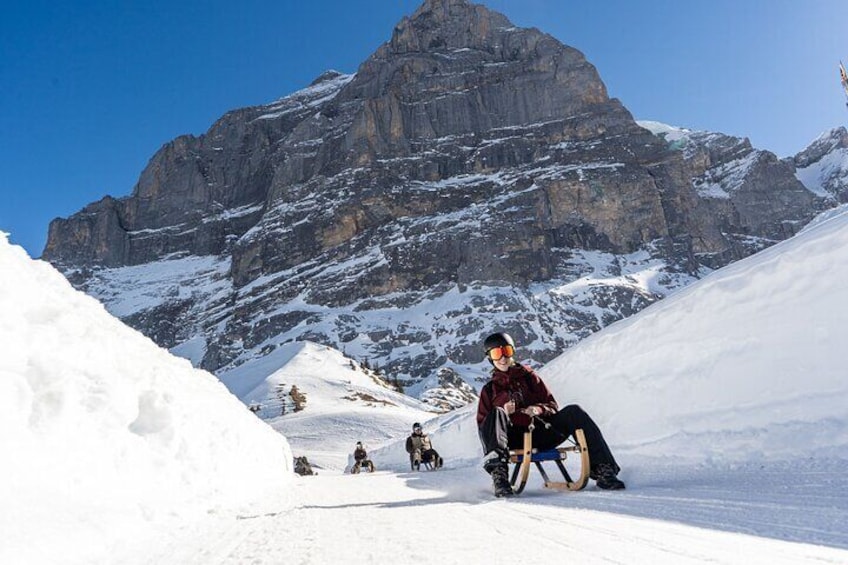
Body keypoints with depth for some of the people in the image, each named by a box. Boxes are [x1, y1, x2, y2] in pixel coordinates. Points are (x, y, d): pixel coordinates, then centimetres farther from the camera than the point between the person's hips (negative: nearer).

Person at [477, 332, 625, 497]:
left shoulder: (528, 377, 20)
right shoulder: (489, 389, 17)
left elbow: (552, 405, 16)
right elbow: (482, 423, 10)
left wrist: (539, 409, -7)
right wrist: (503, 413, -9)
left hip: (539, 435, 2)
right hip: (514, 439, -1)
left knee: (574, 412, -19)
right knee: (496, 413, -31)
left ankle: (601, 468, -28)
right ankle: (499, 473, -51)